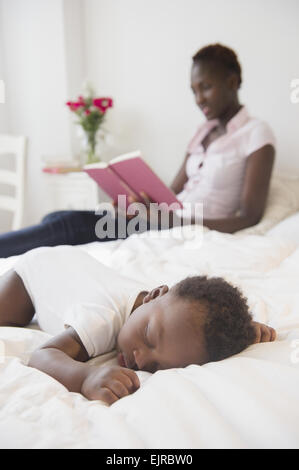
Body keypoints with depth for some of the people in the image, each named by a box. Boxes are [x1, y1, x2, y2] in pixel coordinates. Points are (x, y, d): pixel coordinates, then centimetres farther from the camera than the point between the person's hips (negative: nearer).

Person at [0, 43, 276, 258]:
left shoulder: (257, 134, -4)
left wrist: (181, 223, -23)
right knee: (57, 218, -9)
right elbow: (173, 191, 14)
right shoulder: (204, 131, 19)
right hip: (167, 219, 7)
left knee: (75, 225, -20)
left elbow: (250, 218, -11)